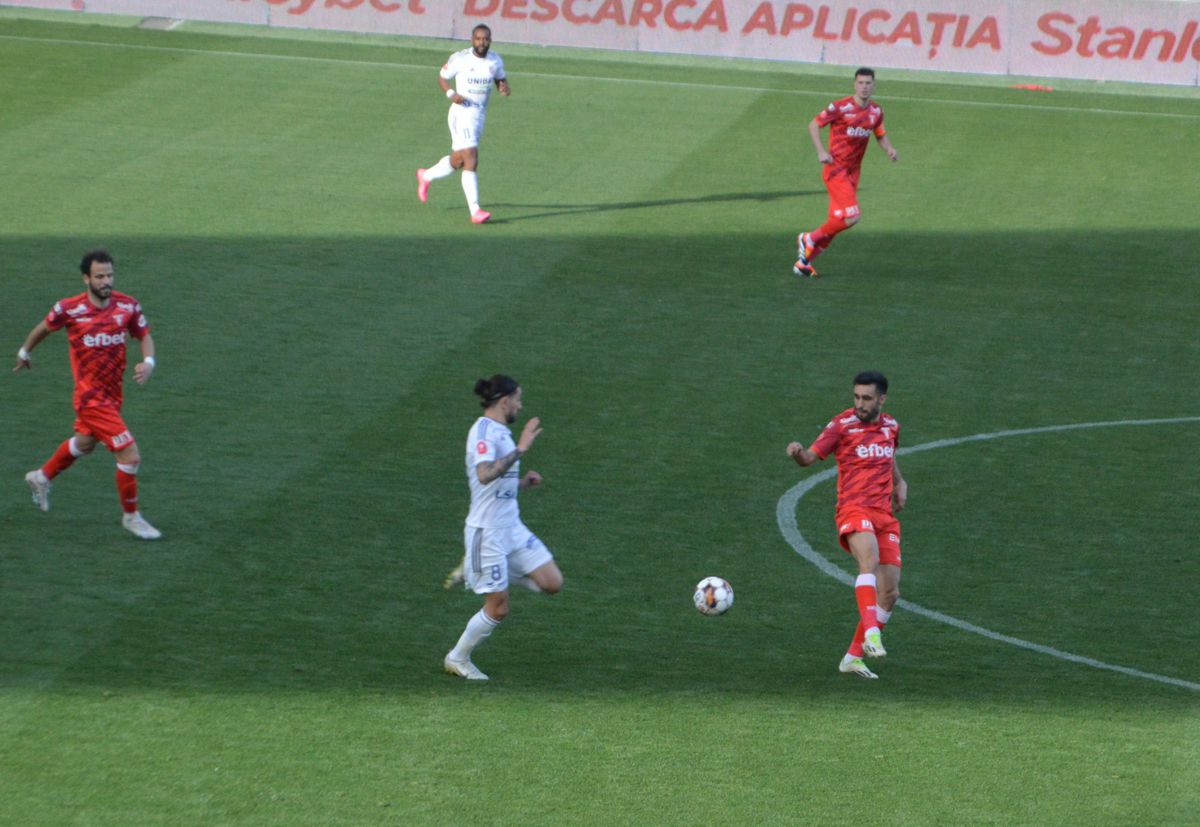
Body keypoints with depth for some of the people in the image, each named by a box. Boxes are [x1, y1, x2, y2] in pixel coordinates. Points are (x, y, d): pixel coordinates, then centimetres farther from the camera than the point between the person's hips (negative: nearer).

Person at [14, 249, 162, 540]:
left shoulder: (128, 306, -7)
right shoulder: (69, 309, -17)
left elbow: (144, 335, 7)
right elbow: (43, 328, 3)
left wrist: (148, 361, -14)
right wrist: (24, 352, 20)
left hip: (113, 393, 6)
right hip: (91, 396, -6)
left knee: (84, 443, 30)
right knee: (130, 456, -11)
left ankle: (42, 477, 56)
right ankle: (131, 517, 10)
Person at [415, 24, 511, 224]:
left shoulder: (496, 61, 3)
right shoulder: (459, 59, -10)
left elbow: (501, 79, 17)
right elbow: (442, 77, 1)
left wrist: (505, 88, -7)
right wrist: (451, 94, -18)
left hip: (480, 115, 6)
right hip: (462, 112, -6)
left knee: (457, 161, 18)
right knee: (471, 160, -17)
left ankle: (426, 176, 46)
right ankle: (475, 211, -19)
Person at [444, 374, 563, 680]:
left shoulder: (500, 432, 12)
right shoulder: (484, 432, -17)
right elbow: (485, 475, -36)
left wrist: (522, 482, 7)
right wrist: (521, 448, -35)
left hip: (512, 528, 9)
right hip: (488, 532, -9)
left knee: (552, 583, -1)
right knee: (498, 609, -2)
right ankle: (458, 658, 19)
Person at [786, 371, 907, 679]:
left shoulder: (891, 426, 15)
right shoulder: (843, 424, -2)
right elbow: (811, 456, -10)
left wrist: (899, 482, 19)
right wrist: (798, 453, -33)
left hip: (885, 514, 6)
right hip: (854, 510, -6)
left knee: (889, 594, 1)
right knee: (870, 561, -36)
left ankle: (853, 657, 12)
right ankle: (871, 634, -49)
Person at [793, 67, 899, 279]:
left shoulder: (876, 111, 5)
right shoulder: (840, 107, -13)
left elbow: (881, 135, 19)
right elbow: (814, 124, -6)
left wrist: (889, 149, -3)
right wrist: (821, 151, -18)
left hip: (853, 172, 7)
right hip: (836, 168, -7)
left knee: (837, 220, 7)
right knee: (852, 216, -18)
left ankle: (804, 261, 20)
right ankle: (810, 239, 2)